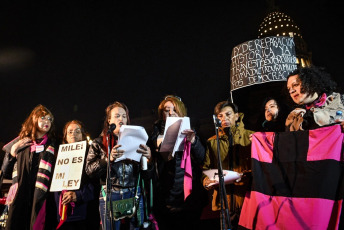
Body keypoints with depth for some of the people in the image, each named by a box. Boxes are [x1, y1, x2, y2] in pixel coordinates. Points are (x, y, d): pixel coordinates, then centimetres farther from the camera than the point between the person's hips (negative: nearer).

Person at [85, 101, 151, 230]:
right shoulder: (99, 143, 8)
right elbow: (89, 170, -4)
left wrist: (148, 157, -16)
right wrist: (109, 159, -19)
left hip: (134, 195, 1)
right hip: (109, 195, -1)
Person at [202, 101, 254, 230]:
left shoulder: (251, 137, 6)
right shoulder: (212, 142, 12)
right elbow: (205, 167, 11)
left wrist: (249, 173, -17)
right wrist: (206, 181, -8)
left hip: (247, 197, -1)